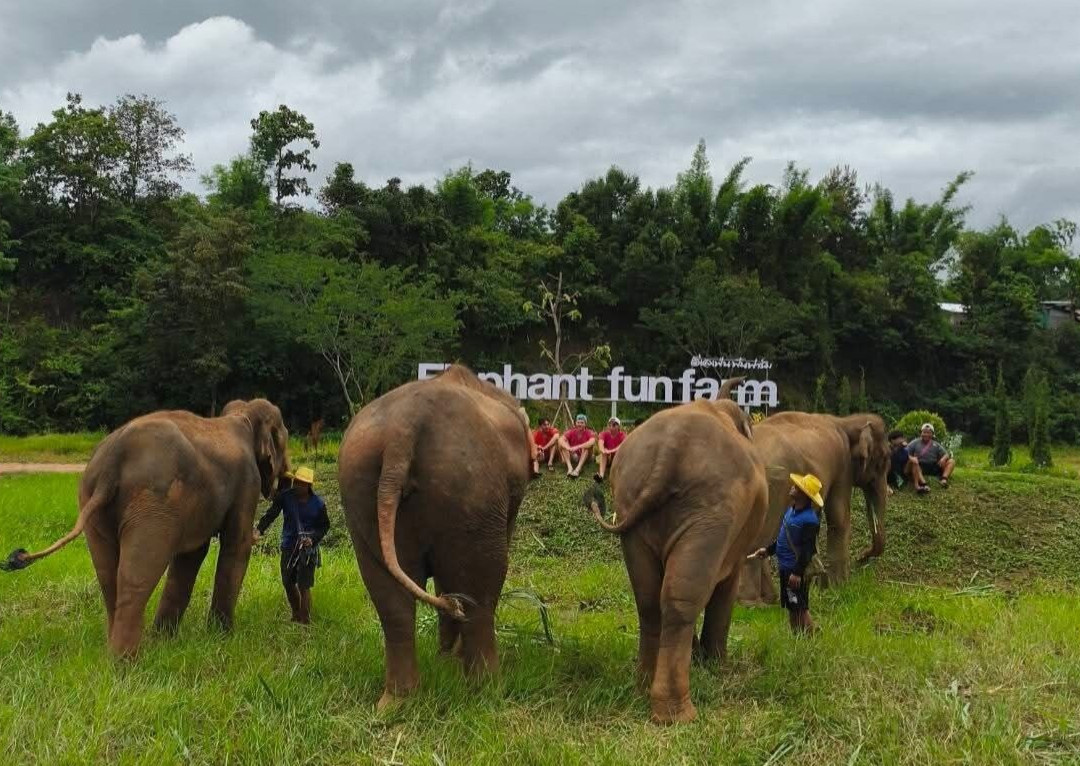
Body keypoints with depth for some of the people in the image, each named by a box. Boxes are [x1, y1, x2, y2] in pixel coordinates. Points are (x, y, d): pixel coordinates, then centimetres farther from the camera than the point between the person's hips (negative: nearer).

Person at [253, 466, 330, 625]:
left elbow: (325, 526, 5)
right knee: (288, 583, 13)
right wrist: (259, 530, -29)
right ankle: (296, 615, 35)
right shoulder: (285, 497, -4)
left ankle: (305, 621, 2)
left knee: (303, 586, -8)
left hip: (307, 549, -3)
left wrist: (313, 539, -12)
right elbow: (271, 514, -13)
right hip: (288, 546, 3)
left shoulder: (318, 504, -6)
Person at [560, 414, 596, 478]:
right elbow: (561, 439, -20)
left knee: (587, 446, -29)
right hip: (572, 457, 2)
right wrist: (569, 448, -39)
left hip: (584, 458, -2)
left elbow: (592, 442, -33)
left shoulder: (589, 433, -11)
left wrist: (577, 447, -42)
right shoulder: (571, 432, -4)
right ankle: (570, 468, -34)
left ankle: (578, 469, -42)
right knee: (562, 444, -19)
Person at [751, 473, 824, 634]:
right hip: (785, 567, 9)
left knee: (801, 609, -5)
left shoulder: (809, 520, -20)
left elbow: (807, 549, -22)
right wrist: (768, 550, 19)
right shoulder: (791, 509, 8)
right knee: (791, 608, 16)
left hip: (796, 570, -9)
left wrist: (797, 572, -23)